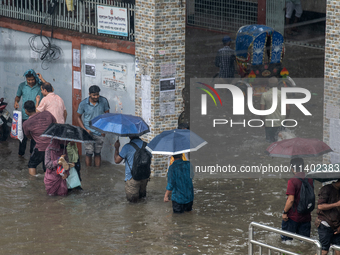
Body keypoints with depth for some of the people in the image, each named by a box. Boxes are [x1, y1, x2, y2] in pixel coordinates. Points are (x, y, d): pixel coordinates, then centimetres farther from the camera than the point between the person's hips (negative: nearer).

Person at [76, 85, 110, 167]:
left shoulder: (104, 101, -6)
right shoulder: (83, 104, -10)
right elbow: (78, 117, 3)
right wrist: (85, 129, -8)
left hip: (100, 133, 2)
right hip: (89, 133, -2)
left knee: (97, 153, 9)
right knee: (89, 153, -2)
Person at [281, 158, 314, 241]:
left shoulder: (292, 181, -18)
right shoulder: (310, 180, 1)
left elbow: (291, 200, -21)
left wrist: (284, 212, -11)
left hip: (292, 216, -6)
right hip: (306, 216, 6)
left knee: (287, 240, 8)